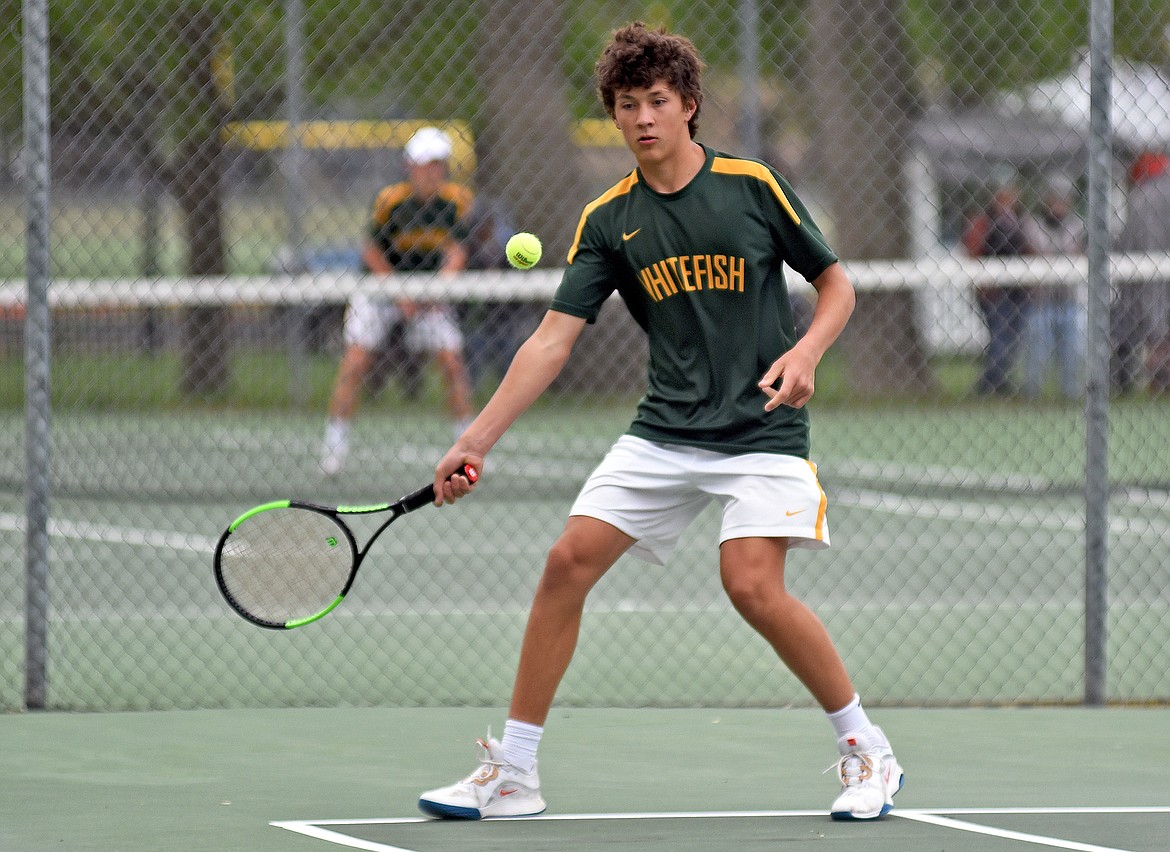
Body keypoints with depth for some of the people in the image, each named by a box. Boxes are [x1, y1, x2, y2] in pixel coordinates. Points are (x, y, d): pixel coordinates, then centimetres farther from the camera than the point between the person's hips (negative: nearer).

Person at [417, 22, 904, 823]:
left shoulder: (754, 186, -4)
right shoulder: (608, 221, 3)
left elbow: (837, 284, 4)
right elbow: (553, 340, -1)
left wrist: (805, 352, -16)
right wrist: (476, 440, -9)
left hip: (762, 428, -4)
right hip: (664, 432, 4)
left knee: (754, 585, -21)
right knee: (569, 561, -7)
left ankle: (867, 751, -3)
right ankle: (512, 771, 2)